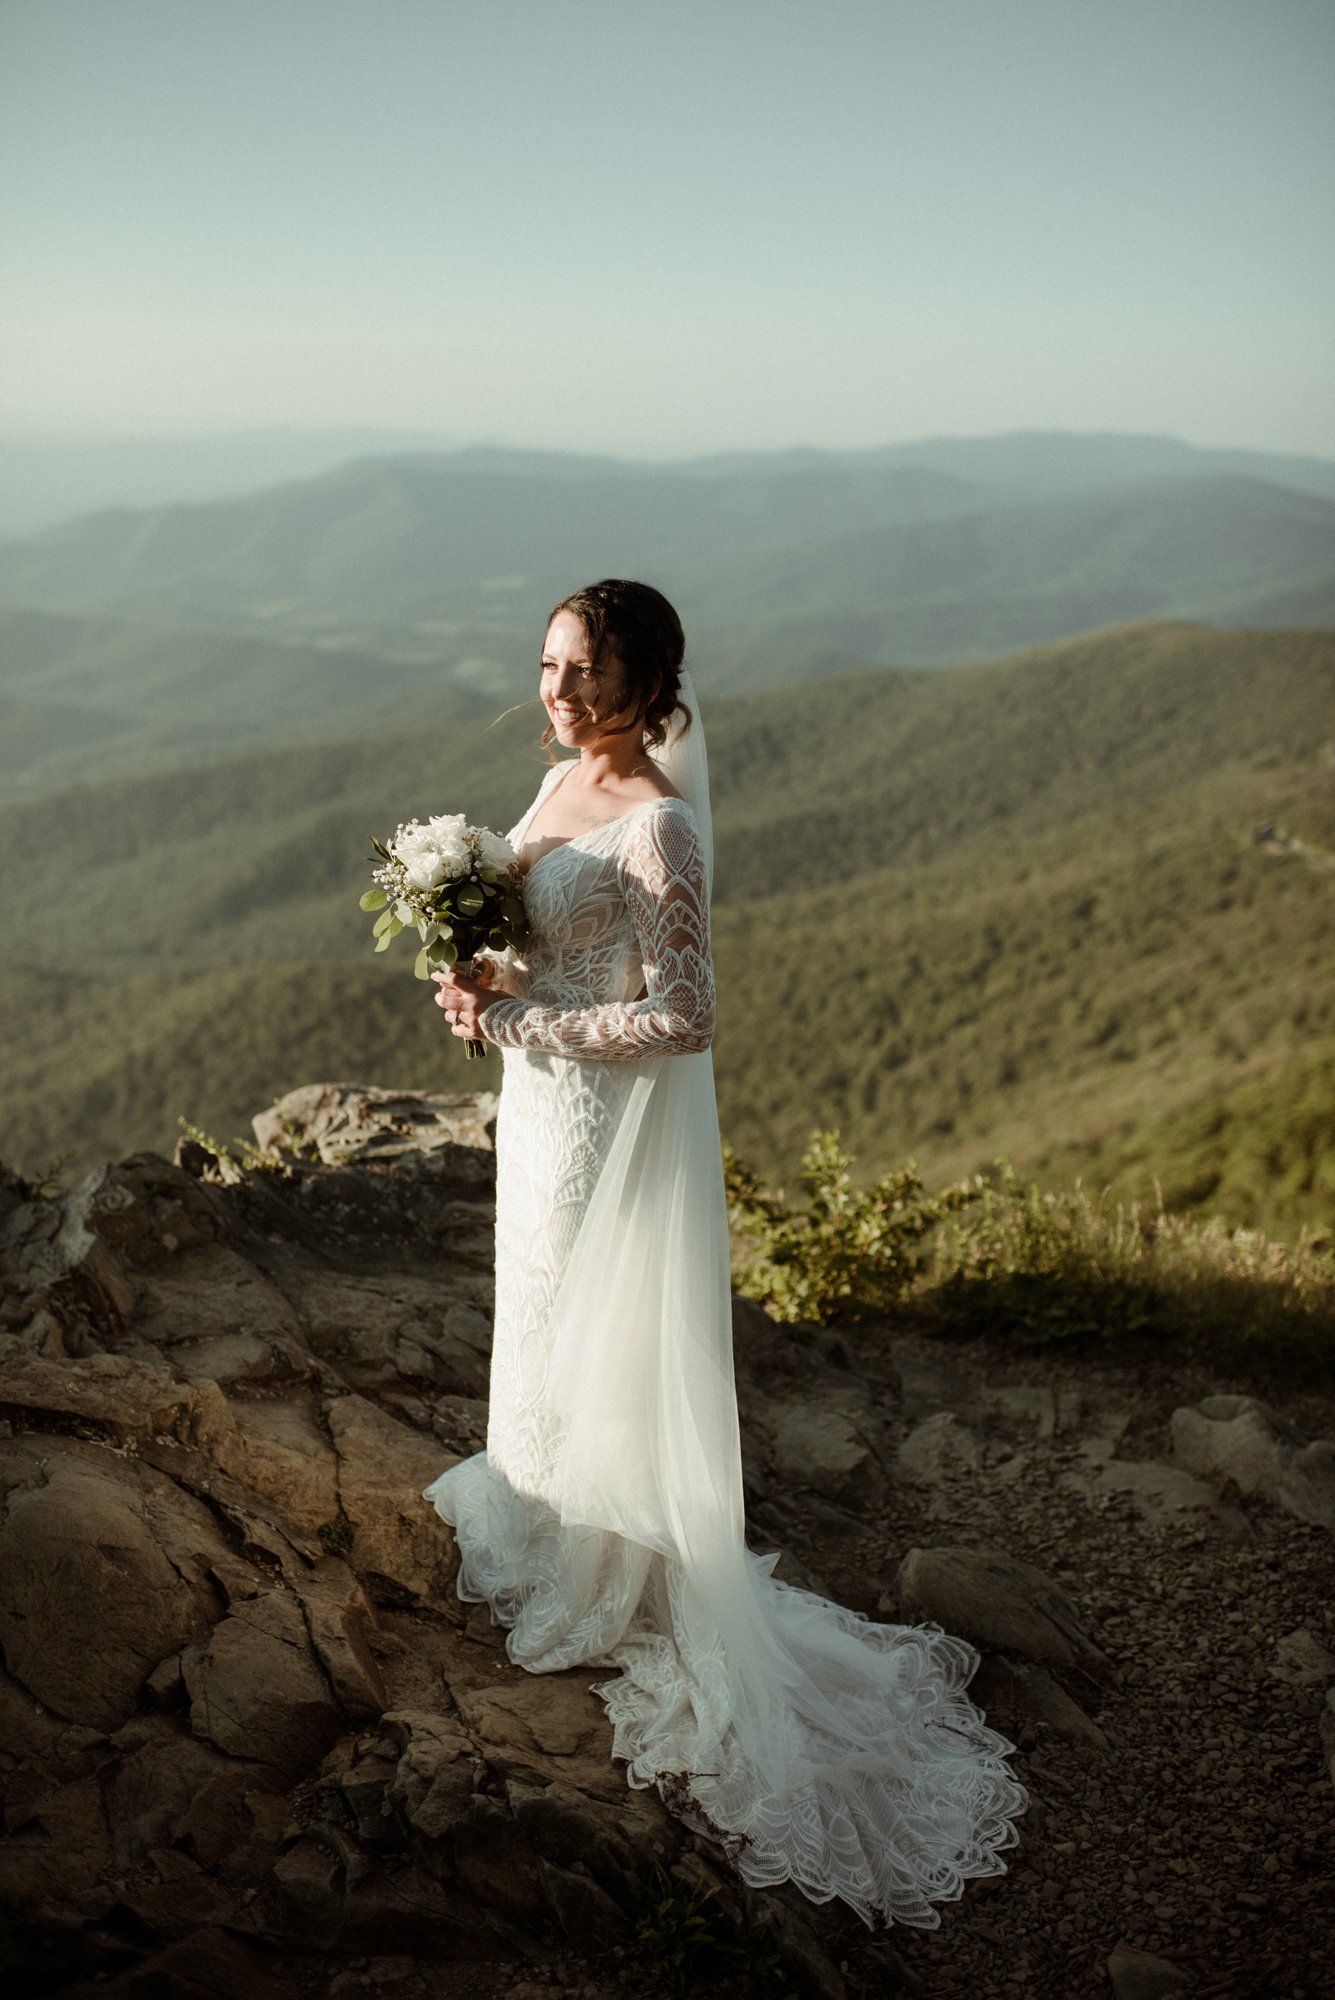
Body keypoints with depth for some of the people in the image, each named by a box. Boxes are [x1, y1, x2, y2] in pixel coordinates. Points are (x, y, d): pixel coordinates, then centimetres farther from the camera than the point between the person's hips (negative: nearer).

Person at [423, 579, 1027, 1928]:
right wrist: (480, 983, -4)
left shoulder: (656, 828, -26)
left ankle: (600, 1575, 30)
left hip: (609, 1115, -9)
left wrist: (512, 1021, -23)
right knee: (538, 1310, 24)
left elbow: (682, 1016, -27)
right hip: (540, 1094, 9)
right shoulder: (562, 781, 2)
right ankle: (539, 1501, 47)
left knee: (593, 1335, 8)